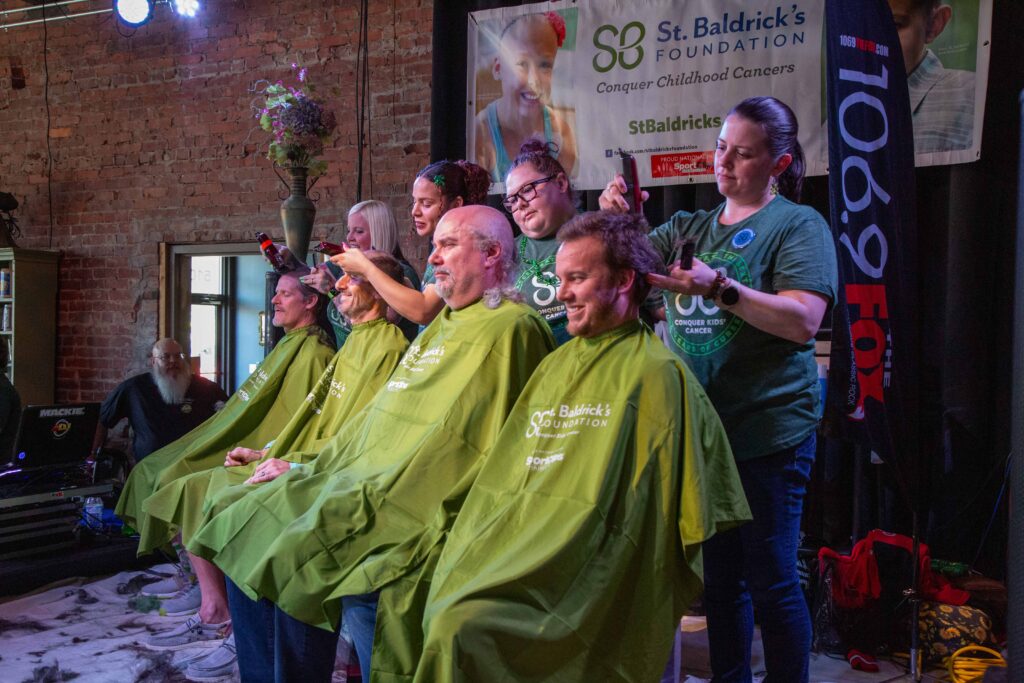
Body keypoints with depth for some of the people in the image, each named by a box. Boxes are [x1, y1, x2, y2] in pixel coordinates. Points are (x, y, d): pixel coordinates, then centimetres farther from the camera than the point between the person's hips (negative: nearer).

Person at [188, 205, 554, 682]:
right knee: (249, 533, 1)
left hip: (415, 505, -9)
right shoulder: (443, 325, 21)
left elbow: (462, 442, -18)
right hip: (364, 480, 9)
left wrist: (377, 497, -19)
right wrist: (310, 469, 16)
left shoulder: (509, 328, -10)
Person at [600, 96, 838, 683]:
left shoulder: (798, 224, -3)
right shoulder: (689, 228, 14)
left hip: (768, 432, -5)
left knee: (771, 579, 3)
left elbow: (804, 321, -16)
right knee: (718, 576, 16)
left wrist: (720, 287, -26)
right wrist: (614, 220, -8)